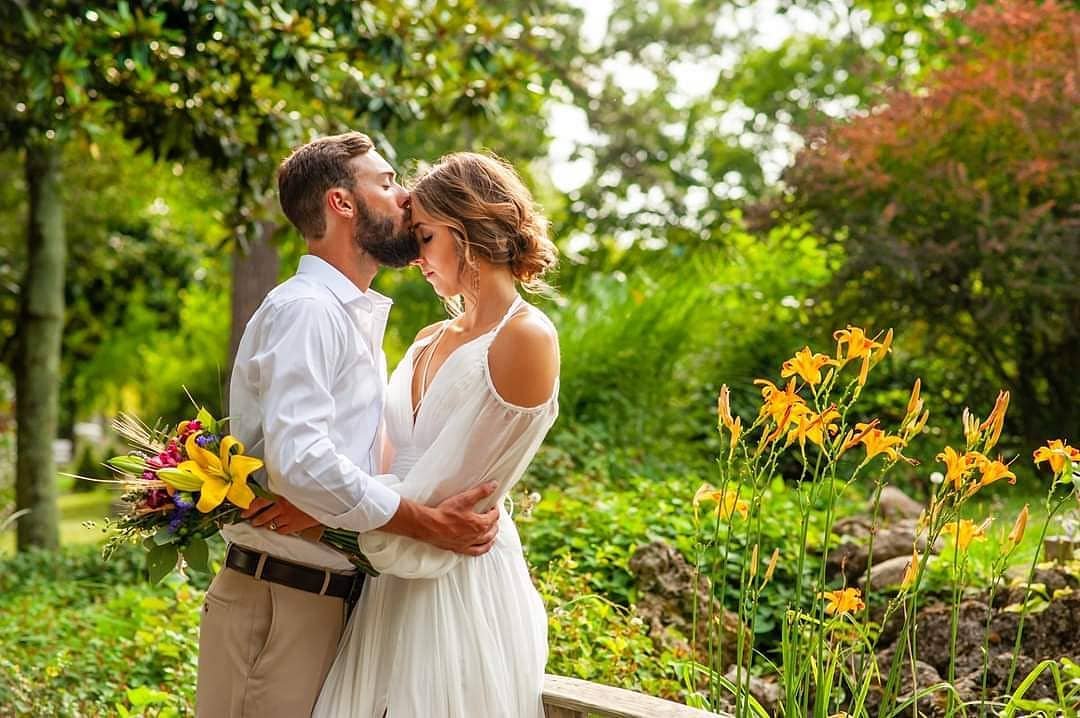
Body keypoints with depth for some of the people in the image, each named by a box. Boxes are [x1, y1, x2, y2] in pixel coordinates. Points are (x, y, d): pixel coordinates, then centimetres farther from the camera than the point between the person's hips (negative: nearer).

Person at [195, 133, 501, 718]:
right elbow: (300, 460, -26)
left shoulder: (357, 318, 18)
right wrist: (429, 524, -20)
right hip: (281, 599, -9)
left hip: (331, 597, 9)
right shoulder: (306, 308, -13)